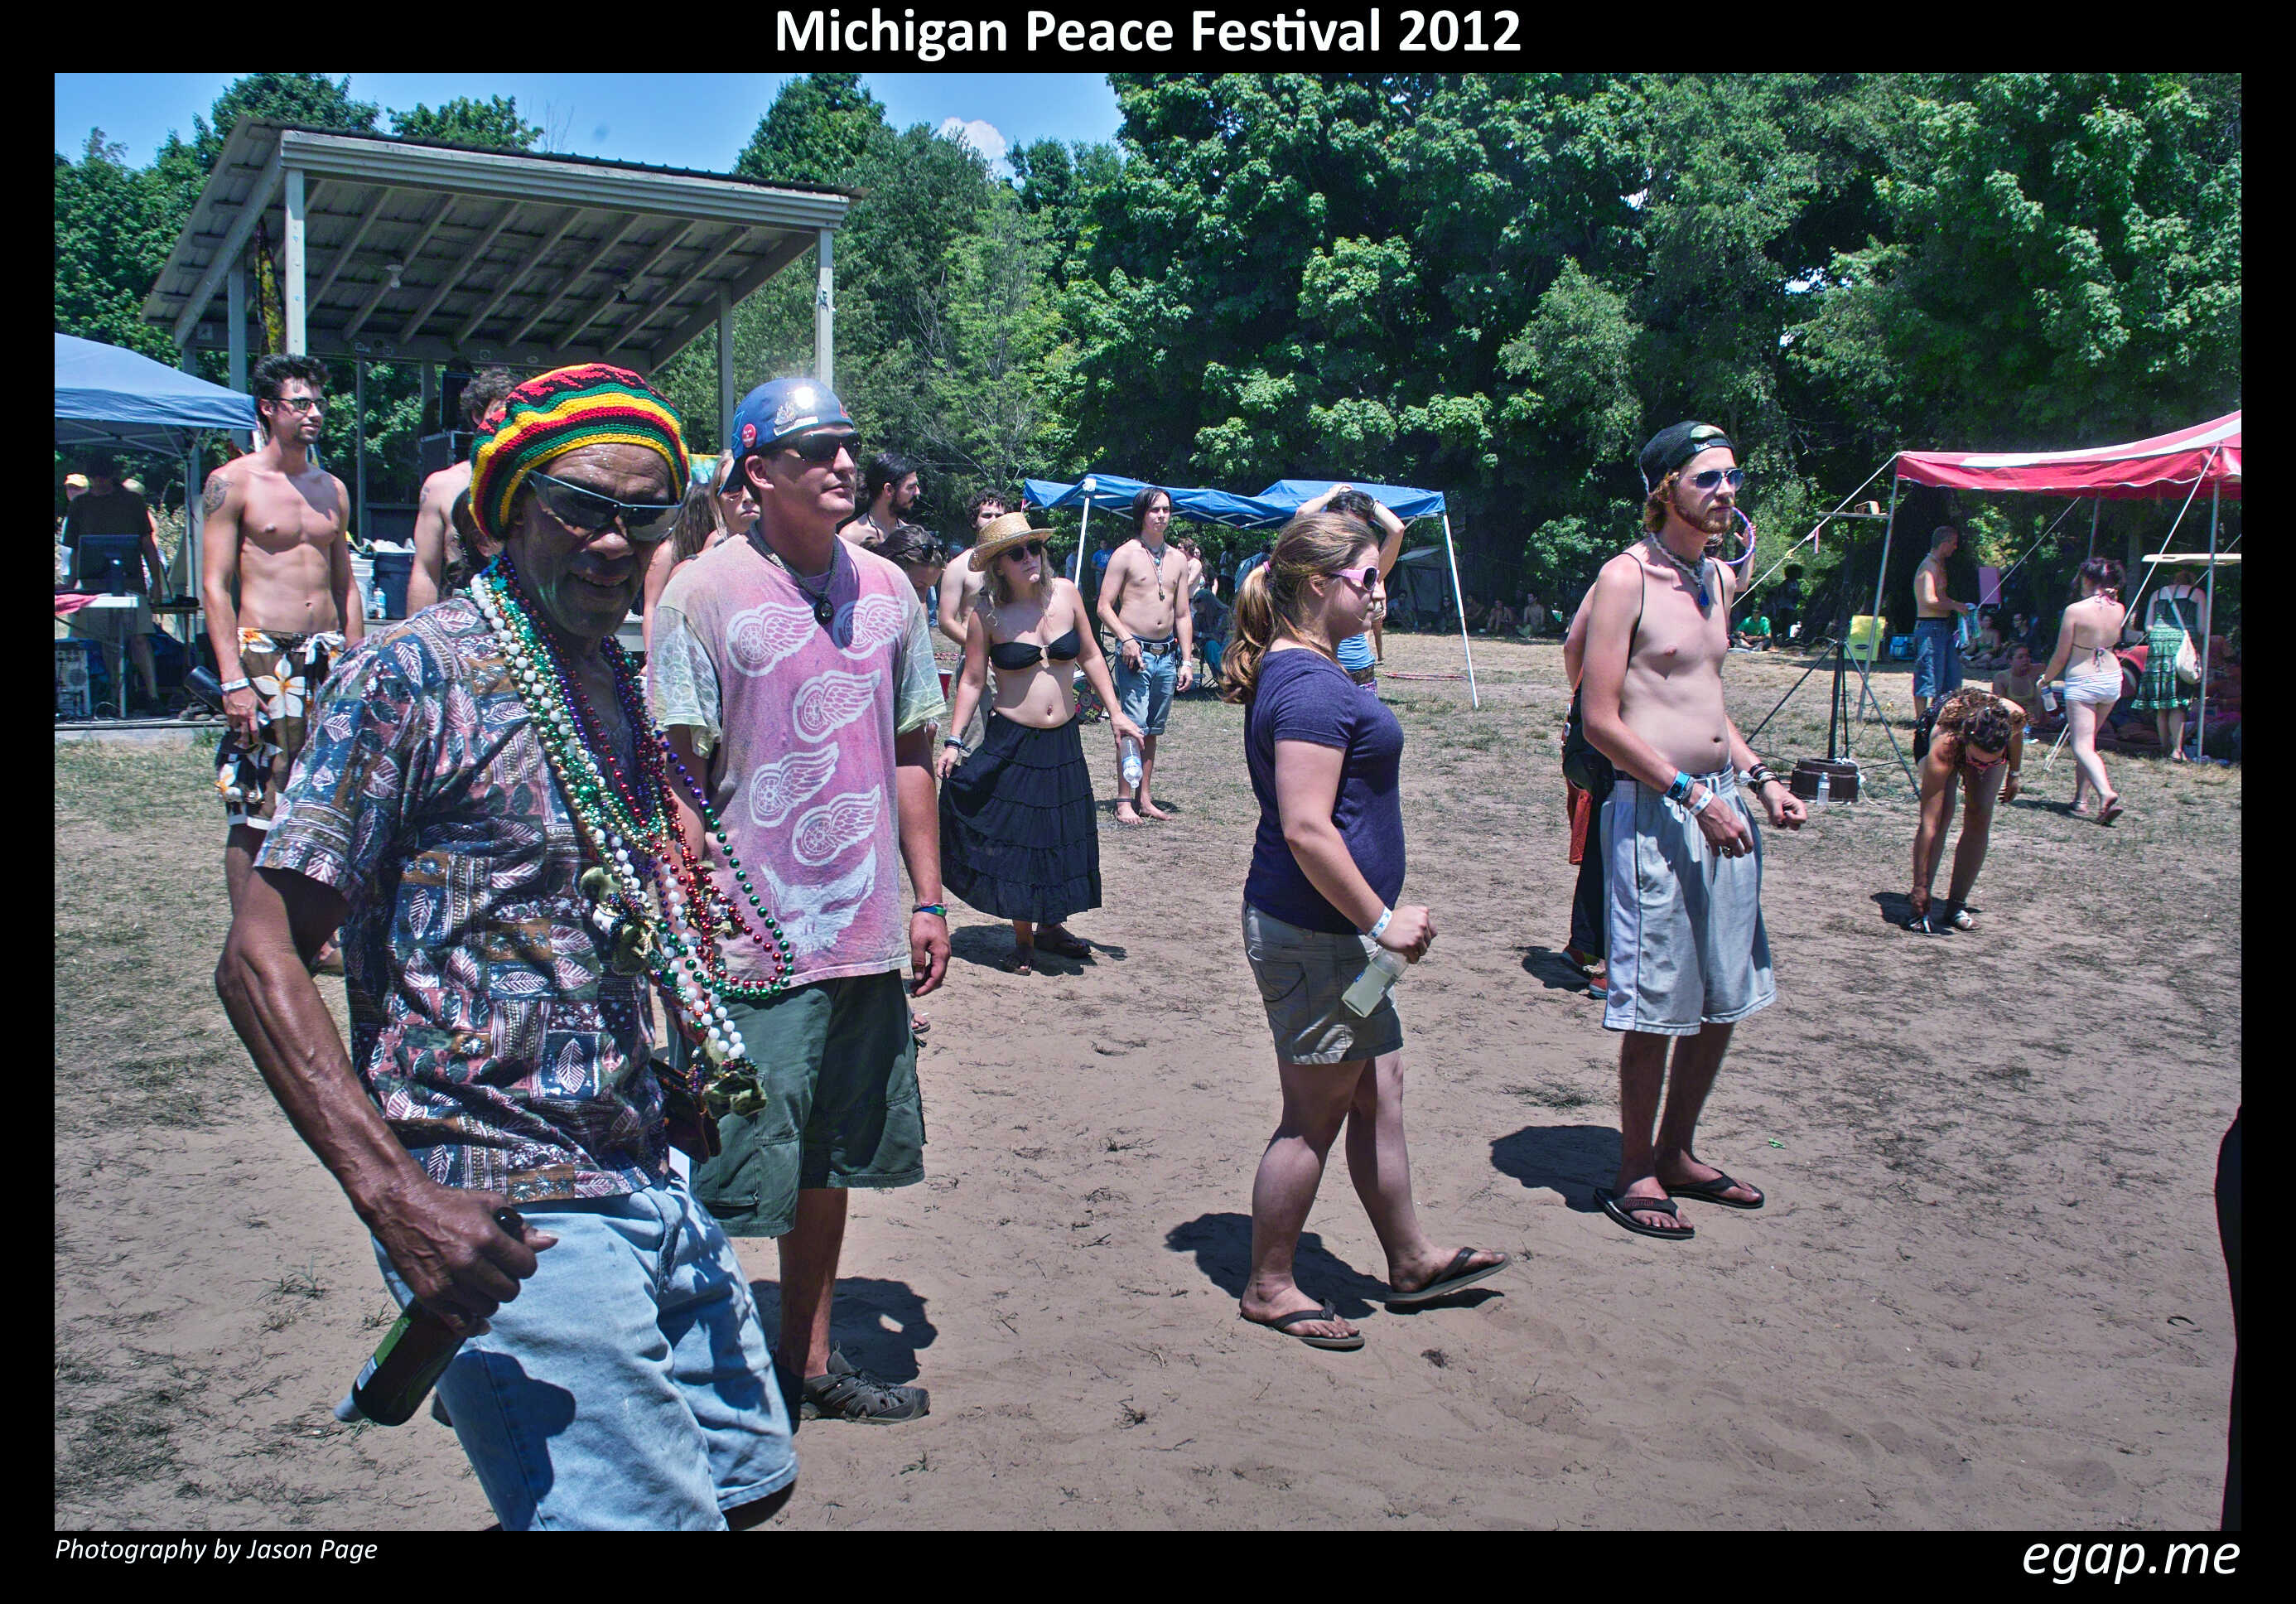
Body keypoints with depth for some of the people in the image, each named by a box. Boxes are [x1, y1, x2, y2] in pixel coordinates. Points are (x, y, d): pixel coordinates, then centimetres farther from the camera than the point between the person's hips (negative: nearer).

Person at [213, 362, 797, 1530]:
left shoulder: (613, 678, 11)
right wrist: (394, 1196, -24)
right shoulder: (412, 674, -13)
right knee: (646, 1511, -7)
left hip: (651, 1183, 8)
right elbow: (260, 961, -15)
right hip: (507, 1214, -8)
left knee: (749, 1476, 18)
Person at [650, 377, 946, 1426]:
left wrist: (926, 899, 11)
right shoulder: (703, 591, -8)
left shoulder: (886, 589, 8)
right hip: (752, 943, -6)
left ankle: (809, 1359, 33)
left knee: (833, 1158, 17)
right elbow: (676, 774, -8)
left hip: (866, 936, 6)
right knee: (731, 1177, 1)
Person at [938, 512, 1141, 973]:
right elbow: (972, 681, -4)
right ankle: (1023, 939, 16)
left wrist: (1115, 712, 4)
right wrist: (953, 740, -11)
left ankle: (1051, 926, 30)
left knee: (1062, 834, 11)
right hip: (1010, 742, -3)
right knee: (1015, 837, 1)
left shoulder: (1064, 592, -1)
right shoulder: (987, 612, -9)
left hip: (1063, 741, 3)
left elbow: (1090, 656, 8)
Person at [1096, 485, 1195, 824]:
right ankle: (1124, 802, -6)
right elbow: (1104, 607, -6)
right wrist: (1126, 638, -20)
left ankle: (1144, 798, 15)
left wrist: (1186, 660, 8)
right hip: (1136, 652, -5)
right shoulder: (1125, 554, -2)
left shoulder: (1178, 559, 13)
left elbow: (1183, 615, 15)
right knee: (1132, 728, -9)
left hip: (1167, 655, 5)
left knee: (1153, 731, 9)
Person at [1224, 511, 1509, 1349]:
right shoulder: (1311, 685, -20)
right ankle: (1269, 1287, 17)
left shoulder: (1302, 672, 13)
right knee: (1315, 1114, 2)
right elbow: (1306, 830, -27)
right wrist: (1381, 918, -19)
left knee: (1378, 1090, 19)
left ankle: (1410, 1260, 32)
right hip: (1313, 931, -10)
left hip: (1337, 931, 10)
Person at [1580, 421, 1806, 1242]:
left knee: (1725, 998, 13)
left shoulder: (1716, 577, 15)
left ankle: (1677, 1153, 29)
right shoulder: (1626, 577, -10)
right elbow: (1601, 721, -15)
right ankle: (1634, 1174, 13)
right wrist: (1691, 794, -18)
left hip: (1722, 803, 8)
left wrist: (1761, 780, 13)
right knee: (1656, 1005, -2)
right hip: (1655, 811, -8)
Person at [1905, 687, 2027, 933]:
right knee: (1941, 816, -22)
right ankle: (1918, 908, -16)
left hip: (1992, 745, 3)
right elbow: (1928, 825, -43)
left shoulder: (2014, 717, -41)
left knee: (1979, 819, -12)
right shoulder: (1943, 745, -46)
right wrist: (1920, 885, -43)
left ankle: (1956, 905, -4)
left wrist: (2014, 774, 6)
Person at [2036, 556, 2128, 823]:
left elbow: (2061, 655, -9)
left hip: (2081, 681, -6)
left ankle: (2106, 793, -28)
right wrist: (2110, 595, 13)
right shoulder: (2119, 610, -1)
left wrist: (2046, 678, 10)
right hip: (2112, 678, 6)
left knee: (2082, 745, -6)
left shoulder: (2075, 611, -15)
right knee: (2087, 740, 18)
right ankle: (2079, 799, 20)